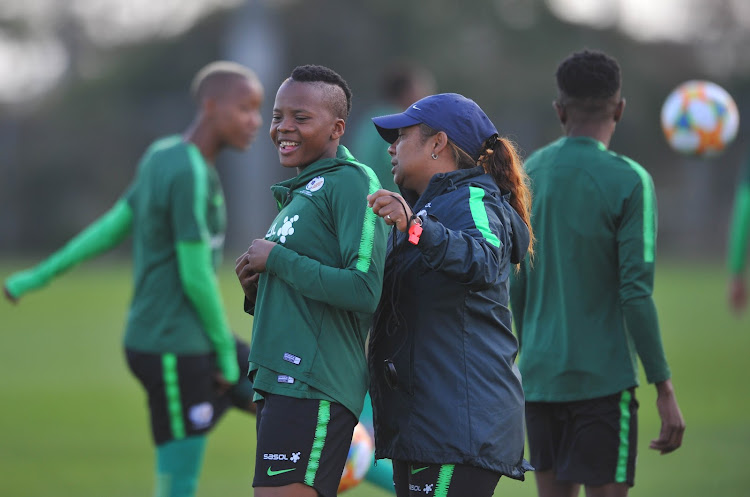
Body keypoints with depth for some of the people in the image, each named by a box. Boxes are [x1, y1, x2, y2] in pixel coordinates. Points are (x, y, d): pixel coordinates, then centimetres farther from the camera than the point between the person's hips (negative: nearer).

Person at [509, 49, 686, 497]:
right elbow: (636, 294, -15)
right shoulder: (628, 181, -10)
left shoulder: (529, 173, 7)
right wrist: (664, 388, -11)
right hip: (603, 377, -5)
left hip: (540, 376, 5)